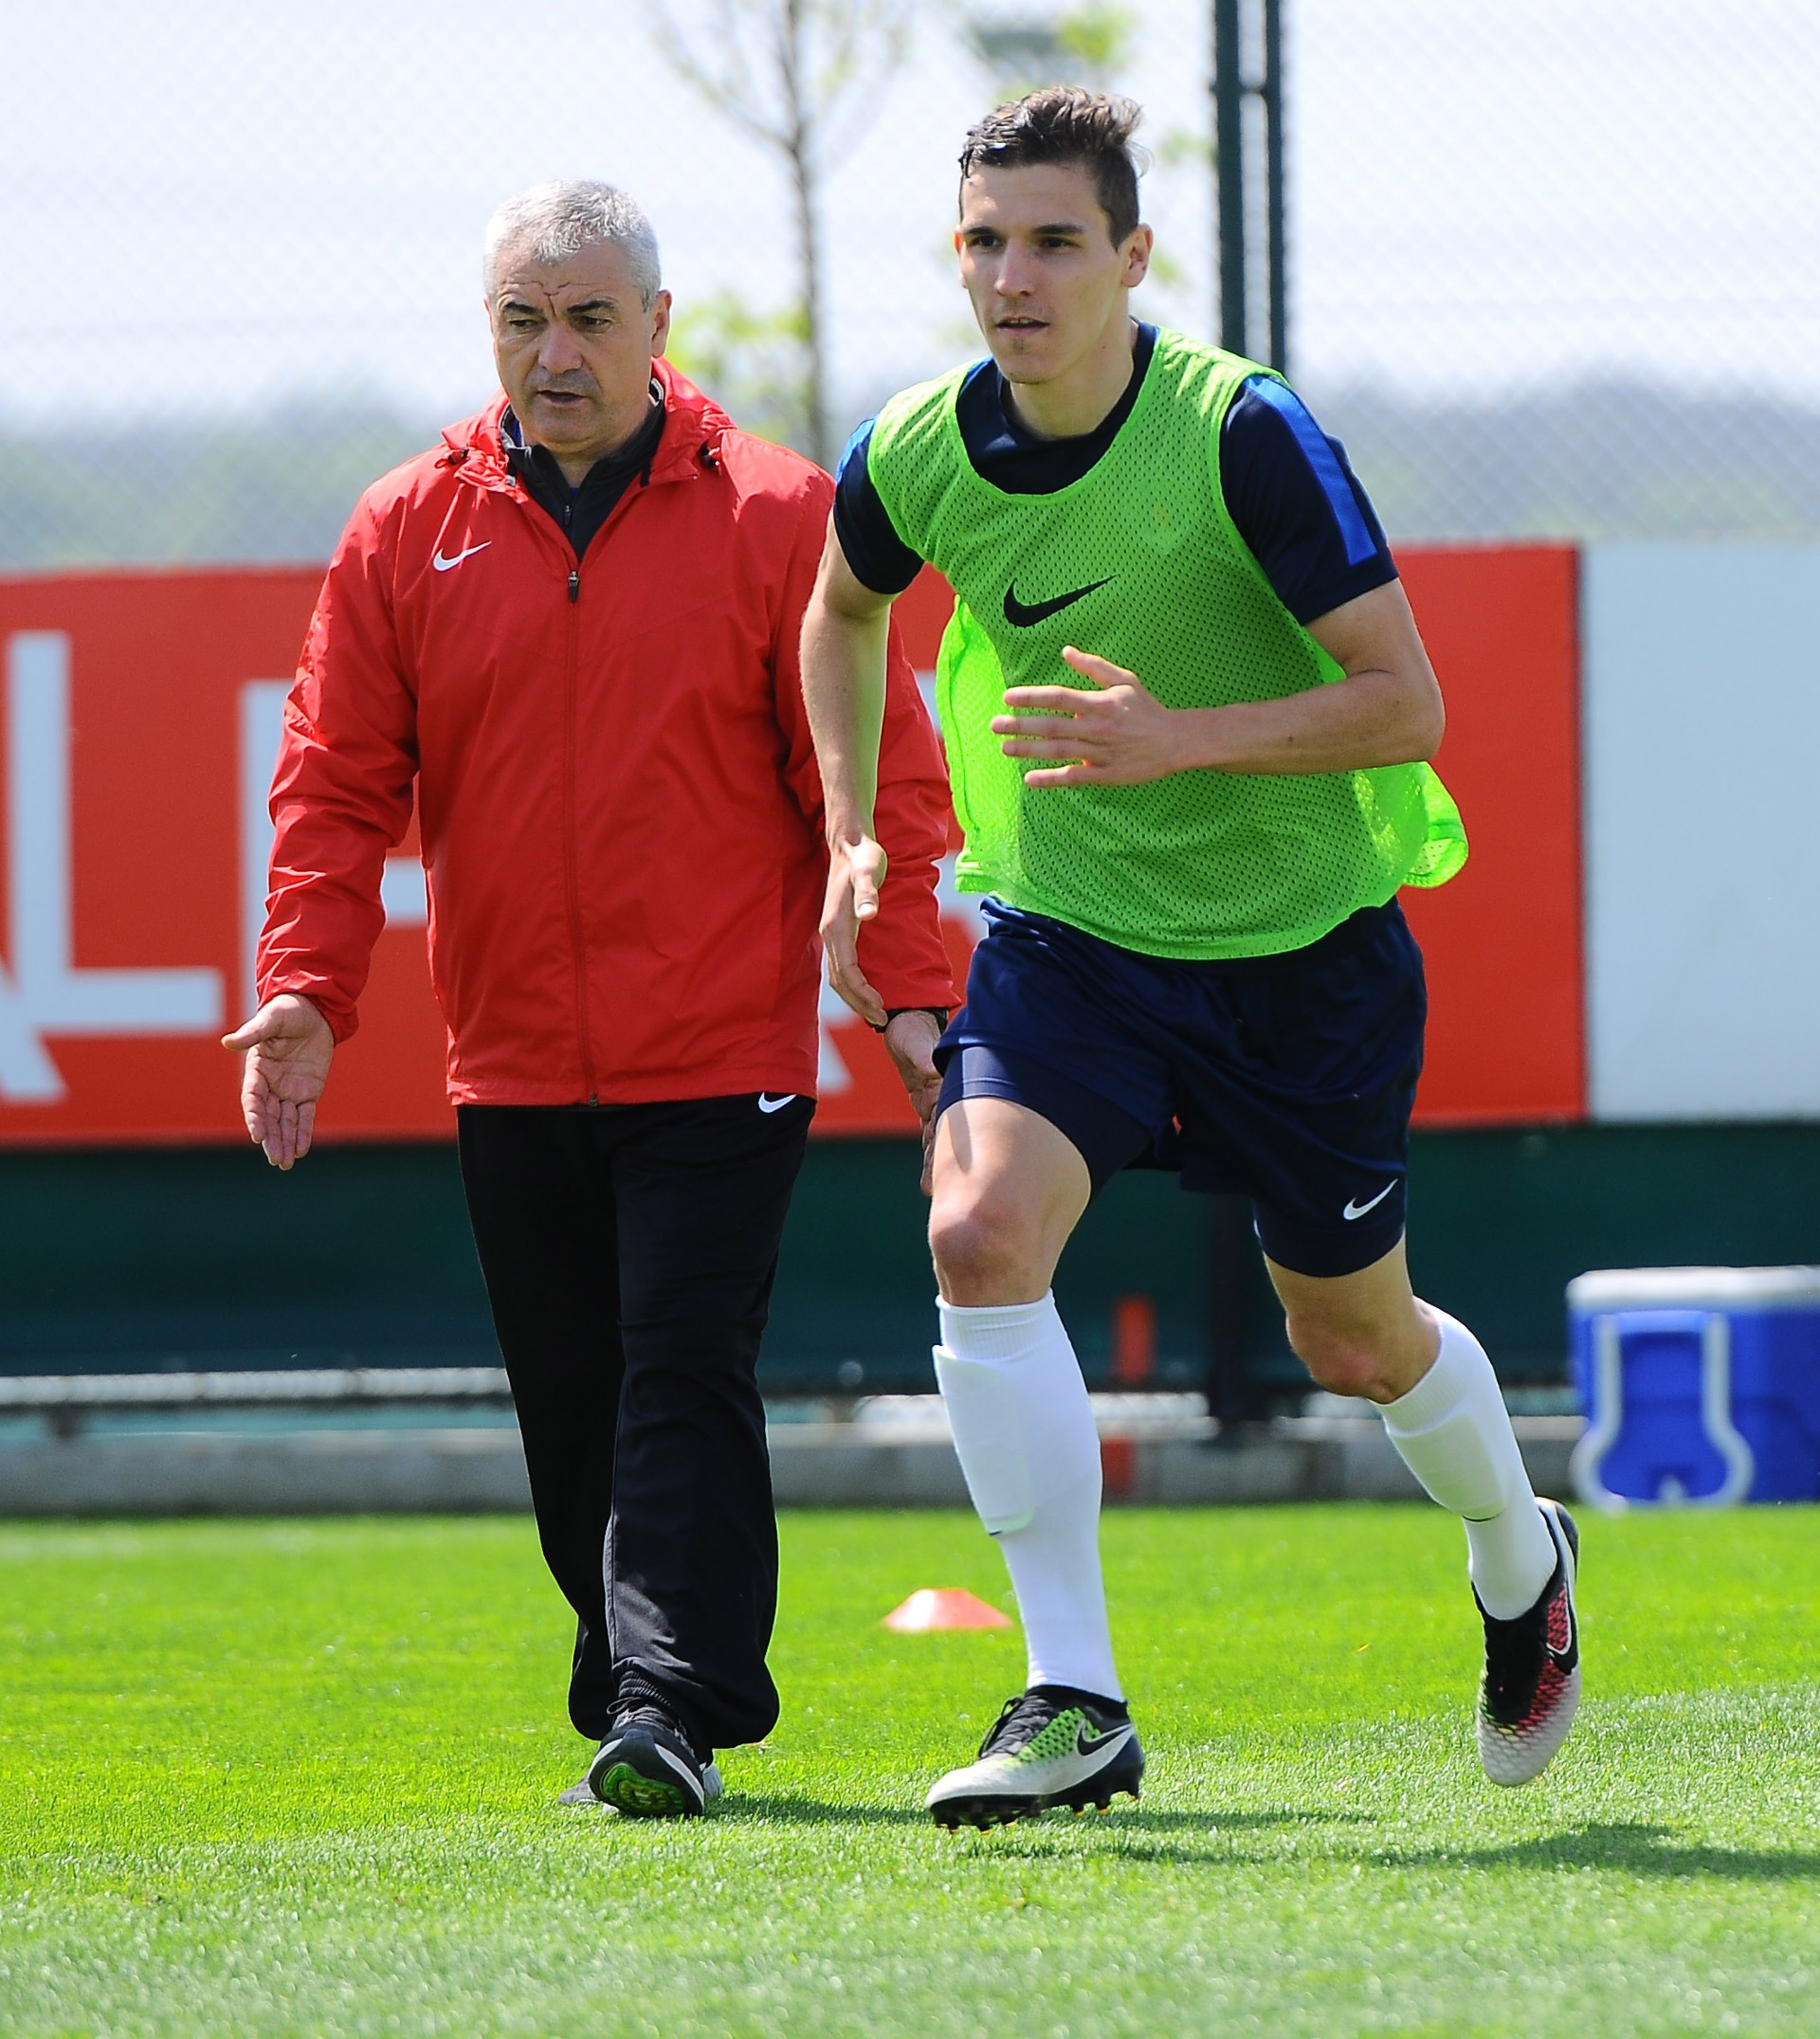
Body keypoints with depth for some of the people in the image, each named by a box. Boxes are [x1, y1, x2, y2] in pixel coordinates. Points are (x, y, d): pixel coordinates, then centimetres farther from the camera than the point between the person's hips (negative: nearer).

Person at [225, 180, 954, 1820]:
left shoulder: (776, 519, -2)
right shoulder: (410, 533, 7)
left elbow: (881, 772, -1)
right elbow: (337, 784, 7)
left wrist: (909, 990, -9)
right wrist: (305, 991, -5)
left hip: (721, 1064, -4)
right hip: (514, 1065, 4)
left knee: (684, 1377, -13)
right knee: (576, 1419, 9)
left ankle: (672, 1711, -17)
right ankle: (636, 1697, 23)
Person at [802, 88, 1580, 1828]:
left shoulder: (1245, 434, -22)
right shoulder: (917, 456, -8)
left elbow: (1404, 703, -21)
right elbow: (843, 608, 17)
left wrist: (1181, 737, -33)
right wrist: (853, 833, 8)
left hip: (1300, 944, -3)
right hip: (1067, 929, 3)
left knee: (1354, 1340, 12)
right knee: (982, 1235, -23)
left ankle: (1521, 1565, 46)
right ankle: (1073, 1701, -17)